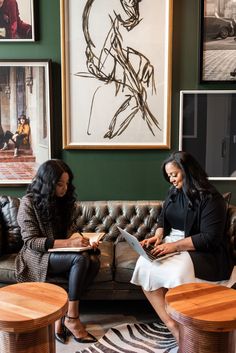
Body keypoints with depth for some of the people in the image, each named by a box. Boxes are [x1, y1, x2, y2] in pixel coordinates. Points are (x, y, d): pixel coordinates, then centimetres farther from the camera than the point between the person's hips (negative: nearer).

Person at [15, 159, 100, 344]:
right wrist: (68, 243, -28)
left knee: (94, 261, -24)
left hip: (63, 252, 6)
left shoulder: (66, 199, 5)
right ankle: (72, 318, -19)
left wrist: (81, 240, -15)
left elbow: (71, 229, 9)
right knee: (80, 259, -31)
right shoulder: (29, 202, -14)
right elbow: (31, 241, -18)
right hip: (39, 256, -6)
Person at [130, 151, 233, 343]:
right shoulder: (174, 192, 11)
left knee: (177, 273, -37)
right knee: (144, 265, -22)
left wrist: (175, 246, -23)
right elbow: (163, 219, 20)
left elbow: (209, 238, -19)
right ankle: (173, 326, -21)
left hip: (201, 251, -7)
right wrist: (158, 236, -1)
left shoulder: (210, 198, -13)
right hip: (172, 243, 7)